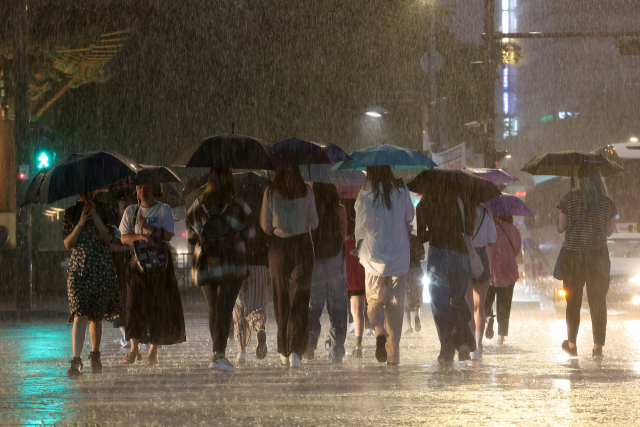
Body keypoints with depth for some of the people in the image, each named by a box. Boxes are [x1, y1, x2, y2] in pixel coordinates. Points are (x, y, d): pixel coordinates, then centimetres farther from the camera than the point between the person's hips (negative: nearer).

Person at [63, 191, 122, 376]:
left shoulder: (105, 210, 5)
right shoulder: (71, 212, 7)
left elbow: (107, 236, -8)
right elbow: (67, 243, 1)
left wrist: (95, 216, -14)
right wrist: (80, 224, -12)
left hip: (102, 270, 1)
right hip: (79, 269, -1)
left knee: (97, 316, 10)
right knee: (80, 315, -14)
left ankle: (95, 355, 29)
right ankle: (76, 361, -20)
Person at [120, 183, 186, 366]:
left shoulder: (164, 210, 5)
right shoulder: (130, 212, 12)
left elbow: (168, 235, -8)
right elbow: (123, 237, 4)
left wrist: (149, 227, -21)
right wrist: (139, 236, -15)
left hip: (159, 262, -2)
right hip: (137, 261, 2)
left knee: (158, 305, -2)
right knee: (134, 302, -11)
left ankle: (153, 351, 5)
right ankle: (134, 348, -14)